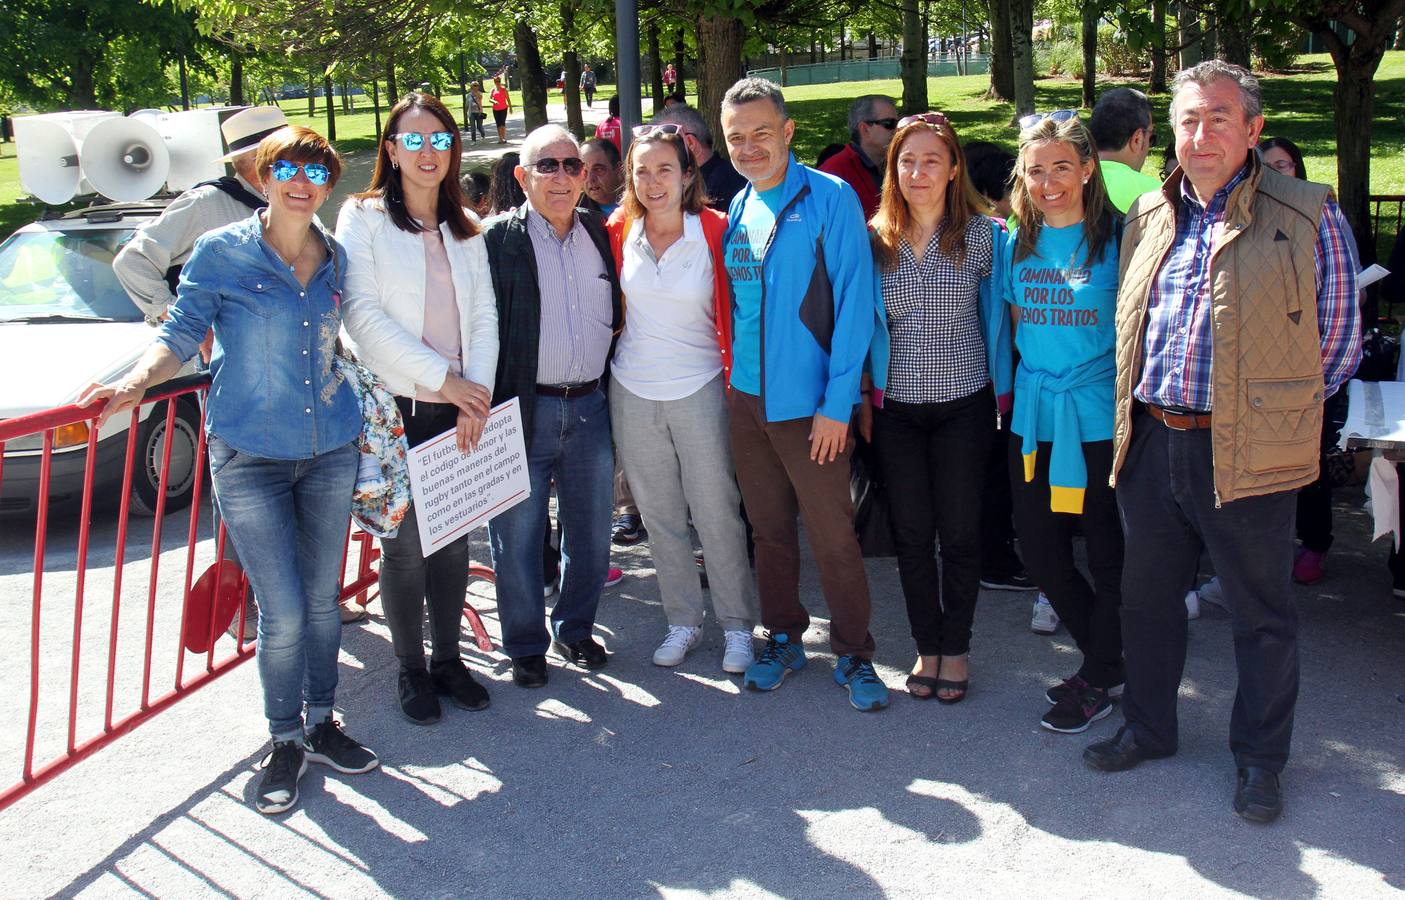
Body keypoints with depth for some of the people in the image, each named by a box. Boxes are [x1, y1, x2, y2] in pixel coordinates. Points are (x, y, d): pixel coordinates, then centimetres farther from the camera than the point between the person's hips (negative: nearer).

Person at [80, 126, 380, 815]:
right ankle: (285, 741, 16)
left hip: (331, 450, 4)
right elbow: (181, 334, -3)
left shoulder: (338, 259, 6)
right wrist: (134, 383, -19)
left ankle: (321, 724, 30)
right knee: (283, 610, -4)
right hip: (250, 455, -4)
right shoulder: (221, 252, -6)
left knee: (322, 597, 13)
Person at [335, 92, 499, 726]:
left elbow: (485, 315, 8)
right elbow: (366, 315, -11)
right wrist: (444, 377, -15)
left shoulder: (466, 228, 13)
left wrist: (477, 393, -8)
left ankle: (448, 659, 23)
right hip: (396, 409, -4)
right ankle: (410, 669, 15)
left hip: (459, 410, 4)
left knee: (454, 539, 9)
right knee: (406, 543, 0)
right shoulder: (363, 218, -1)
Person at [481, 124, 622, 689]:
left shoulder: (600, 234, 8)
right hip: (523, 410, -4)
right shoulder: (499, 239, -6)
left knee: (591, 532, 14)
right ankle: (525, 645, 21)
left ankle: (575, 629, 33)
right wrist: (491, 408, -14)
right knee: (517, 536, 4)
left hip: (591, 408, 5)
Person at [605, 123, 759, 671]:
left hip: (699, 392, -3)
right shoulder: (620, 231, -1)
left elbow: (732, 311, -4)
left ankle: (737, 625, 17)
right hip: (633, 393, 3)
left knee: (717, 514, 2)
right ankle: (683, 621, 26)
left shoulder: (715, 231, -9)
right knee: (659, 517, 12)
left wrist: (737, 380, -5)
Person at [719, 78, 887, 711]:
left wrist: (837, 402, -16)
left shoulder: (829, 199, -10)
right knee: (768, 527, 15)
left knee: (832, 535, 1)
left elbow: (855, 302, -12)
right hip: (747, 396, 5)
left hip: (810, 402, -5)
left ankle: (854, 654, 16)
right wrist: (731, 374, 8)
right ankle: (783, 636, 30)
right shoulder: (736, 209, 8)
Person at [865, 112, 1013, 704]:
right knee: (911, 533, 8)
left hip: (963, 405, -2)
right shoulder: (875, 239, 1)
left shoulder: (981, 235, -5)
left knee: (959, 532, 6)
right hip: (895, 407, 2)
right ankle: (927, 646, 24)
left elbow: (994, 315, 3)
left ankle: (956, 648, 22)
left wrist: (1003, 389, 4)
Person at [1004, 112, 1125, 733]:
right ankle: (1107, 659, 30)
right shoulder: (1018, 243, 8)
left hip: (1098, 414, -5)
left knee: (1105, 549, 5)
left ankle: (1098, 680, 22)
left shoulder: (1115, 238, -7)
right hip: (1033, 415, 5)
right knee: (1038, 546, 9)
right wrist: (1021, 386, 13)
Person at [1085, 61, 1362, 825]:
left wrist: (1272, 410, 0)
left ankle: (1259, 759, 24)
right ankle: (1148, 728, 35)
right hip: (1151, 441, 5)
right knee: (1147, 595, 17)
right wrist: (1137, 414, 12)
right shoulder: (1148, 217, 10)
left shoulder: (1307, 216, -5)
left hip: (1246, 450, -4)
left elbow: (1337, 341, 0)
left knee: (1260, 612, 8)